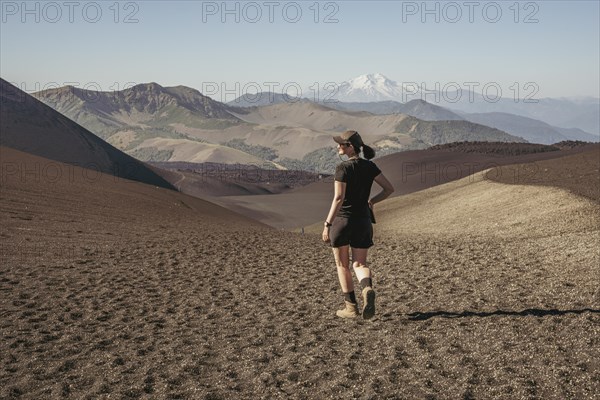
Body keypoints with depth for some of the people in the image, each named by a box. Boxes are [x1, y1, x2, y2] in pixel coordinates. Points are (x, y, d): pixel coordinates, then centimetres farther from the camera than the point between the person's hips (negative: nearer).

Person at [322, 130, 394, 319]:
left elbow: (338, 198, -20)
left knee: (342, 265, 12)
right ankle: (367, 289, -20)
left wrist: (327, 224, -16)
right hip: (363, 221, 5)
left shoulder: (343, 167, -14)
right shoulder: (370, 166, 3)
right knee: (359, 264, 12)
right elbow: (389, 188, 3)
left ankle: (351, 306, 15)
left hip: (342, 219, -5)